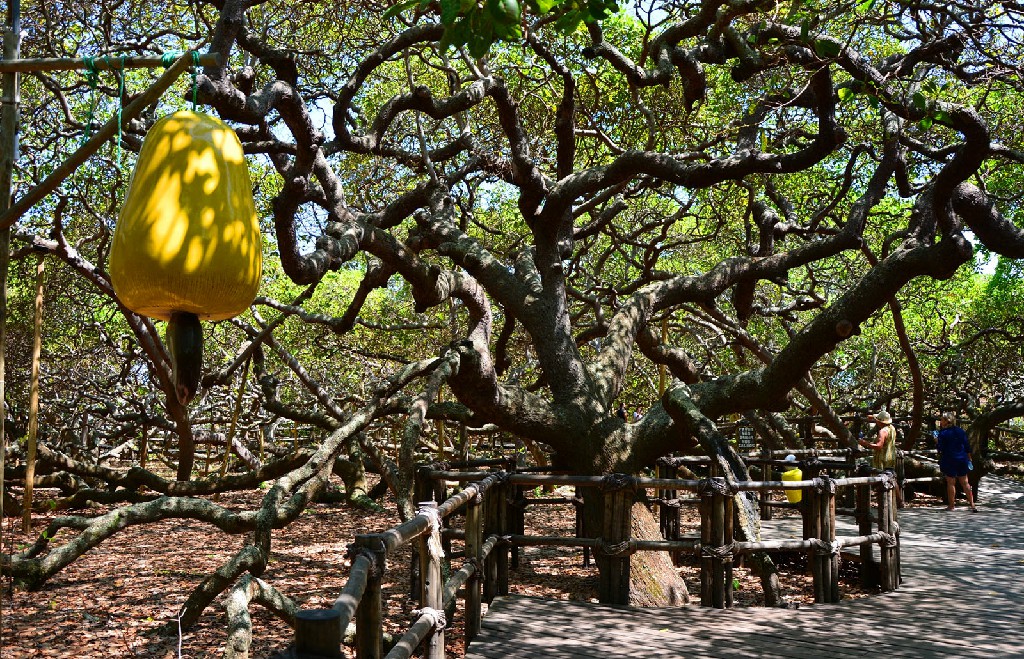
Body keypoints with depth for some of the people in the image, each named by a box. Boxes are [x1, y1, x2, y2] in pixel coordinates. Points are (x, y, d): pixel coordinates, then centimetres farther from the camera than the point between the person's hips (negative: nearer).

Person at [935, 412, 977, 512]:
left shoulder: (943, 433, -12)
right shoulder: (961, 431, 4)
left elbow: (940, 448, -14)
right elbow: (967, 446, 7)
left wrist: (936, 441, 3)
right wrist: (969, 458, 15)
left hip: (949, 461, -5)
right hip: (962, 459, 5)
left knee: (951, 483, 3)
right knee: (965, 482, 9)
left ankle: (951, 505, 8)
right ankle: (972, 504, 6)